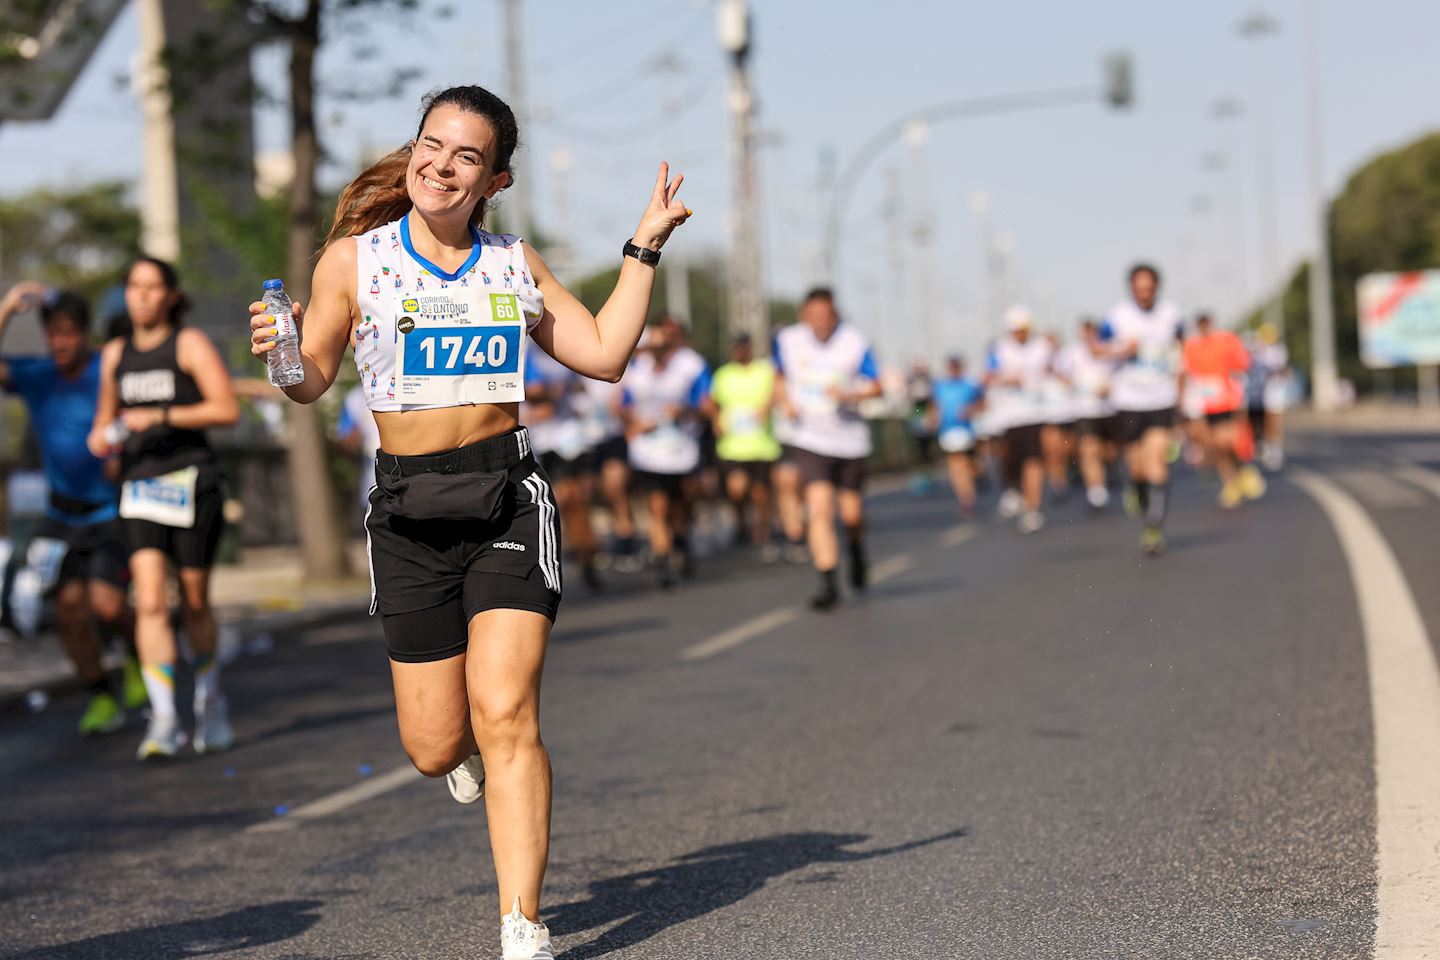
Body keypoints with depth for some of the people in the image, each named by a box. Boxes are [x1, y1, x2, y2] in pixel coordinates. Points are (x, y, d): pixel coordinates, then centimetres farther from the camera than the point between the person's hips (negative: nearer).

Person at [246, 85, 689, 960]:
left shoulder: (514, 263, 8)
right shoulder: (355, 257, 3)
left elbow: (605, 355, 8)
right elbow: (314, 381, 5)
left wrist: (646, 247, 7)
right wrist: (278, 351, -17)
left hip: (508, 499, 0)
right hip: (409, 510, 0)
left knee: (505, 716, -14)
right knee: (437, 747, 2)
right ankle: (472, 754, 42)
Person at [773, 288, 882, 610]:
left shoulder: (855, 342, -9)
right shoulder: (788, 340, -2)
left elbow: (875, 386, -2)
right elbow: (780, 375, 17)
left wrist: (850, 395, -21)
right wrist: (784, 400, -3)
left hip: (850, 438, 0)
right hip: (809, 439, 0)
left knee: (852, 512, 6)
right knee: (820, 507, -15)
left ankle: (856, 549, 42)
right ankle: (828, 583, -12)